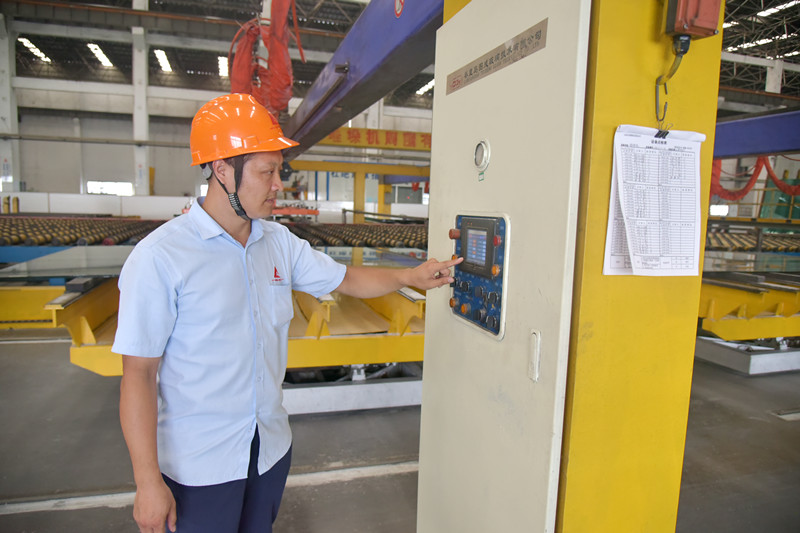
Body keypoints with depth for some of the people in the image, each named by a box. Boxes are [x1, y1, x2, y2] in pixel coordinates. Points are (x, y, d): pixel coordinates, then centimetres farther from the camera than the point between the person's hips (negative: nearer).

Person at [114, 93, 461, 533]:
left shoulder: (279, 242, 0)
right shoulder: (159, 257, -18)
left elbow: (345, 280, 11)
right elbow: (138, 373, -17)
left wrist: (410, 276, 0)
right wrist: (148, 483, -15)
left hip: (271, 448, 6)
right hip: (198, 466, -5)